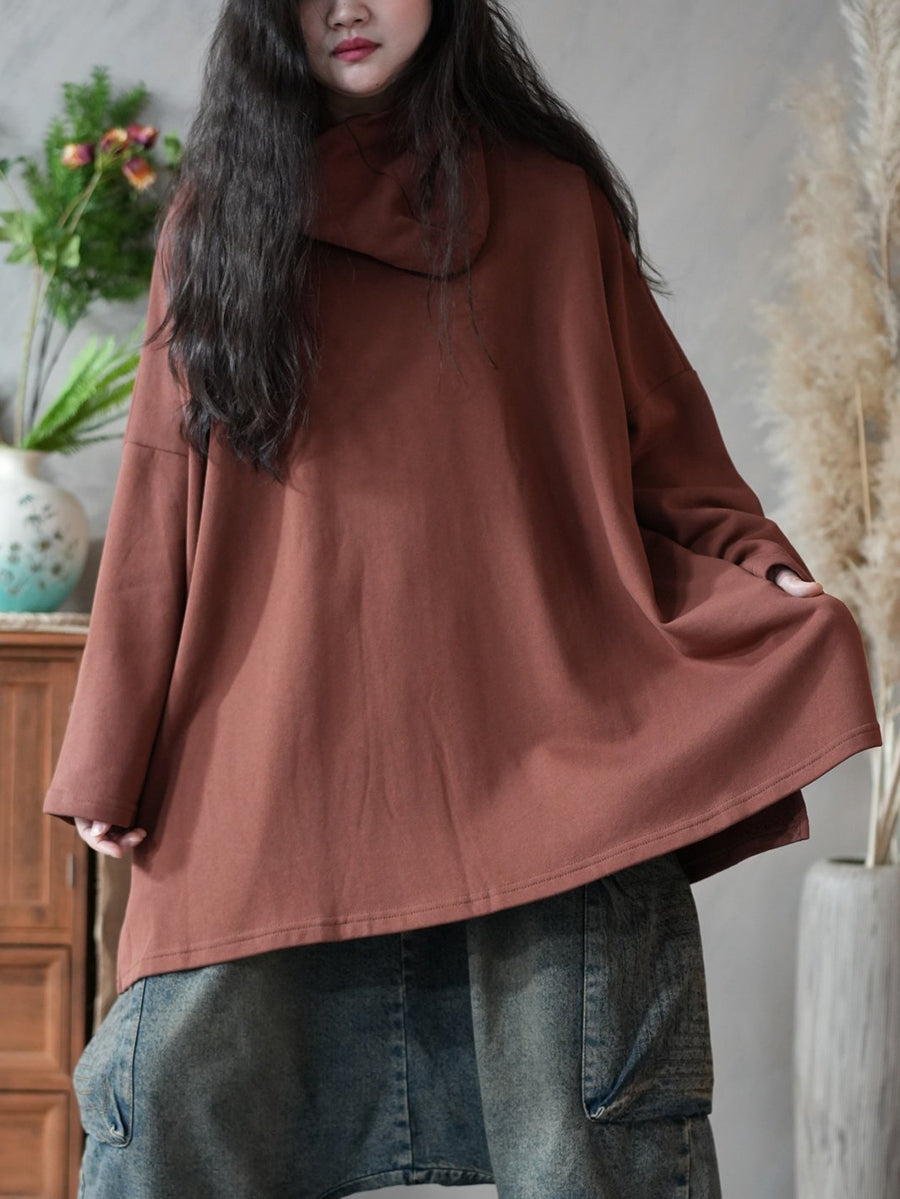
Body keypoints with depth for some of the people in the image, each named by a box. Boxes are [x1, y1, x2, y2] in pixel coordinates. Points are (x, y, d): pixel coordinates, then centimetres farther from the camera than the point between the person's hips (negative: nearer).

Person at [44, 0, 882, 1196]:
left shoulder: (552, 201, 10)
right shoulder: (217, 219, 13)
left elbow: (660, 440, 10)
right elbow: (157, 505, 11)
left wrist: (761, 573, -10)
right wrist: (111, 761, 6)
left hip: (535, 749, -1)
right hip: (275, 760, 1)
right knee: (182, 1095, -2)